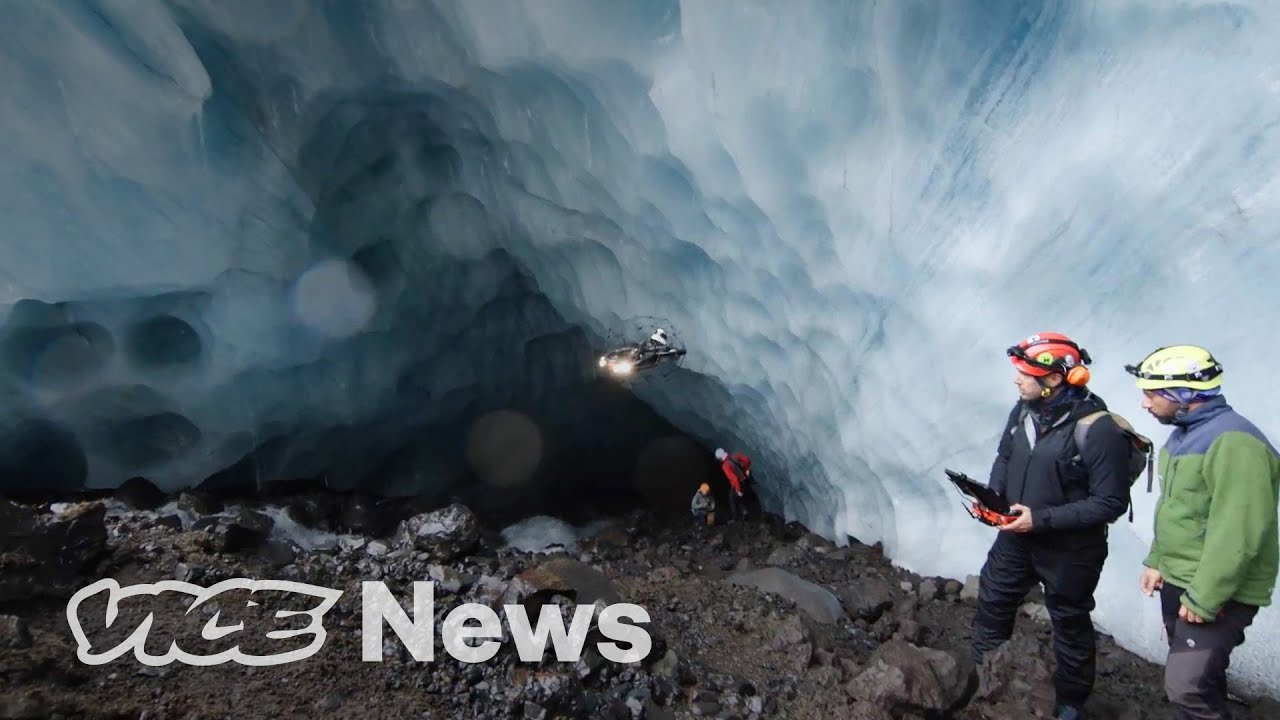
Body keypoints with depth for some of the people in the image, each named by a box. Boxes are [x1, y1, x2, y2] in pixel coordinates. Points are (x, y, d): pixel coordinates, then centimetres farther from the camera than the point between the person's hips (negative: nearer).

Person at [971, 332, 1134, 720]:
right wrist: (993, 494, -8)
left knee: (1070, 625, 16)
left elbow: (1110, 503, -23)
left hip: (1069, 550, -6)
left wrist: (1042, 518, -26)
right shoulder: (1023, 410, -6)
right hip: (1016, 537, 6)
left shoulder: (1099, 430, -26)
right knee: (991, 604, 17)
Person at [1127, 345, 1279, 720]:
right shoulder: (1183, 434, 8)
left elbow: (1237, 536, -26)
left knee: (1187, 686, -11)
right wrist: (1157, 561, 13)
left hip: (1218, 592, -9)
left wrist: (1204, 599, -23)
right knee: (1200, 677, 21)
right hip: (1177, 581, 9)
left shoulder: (1233, 442, -23)